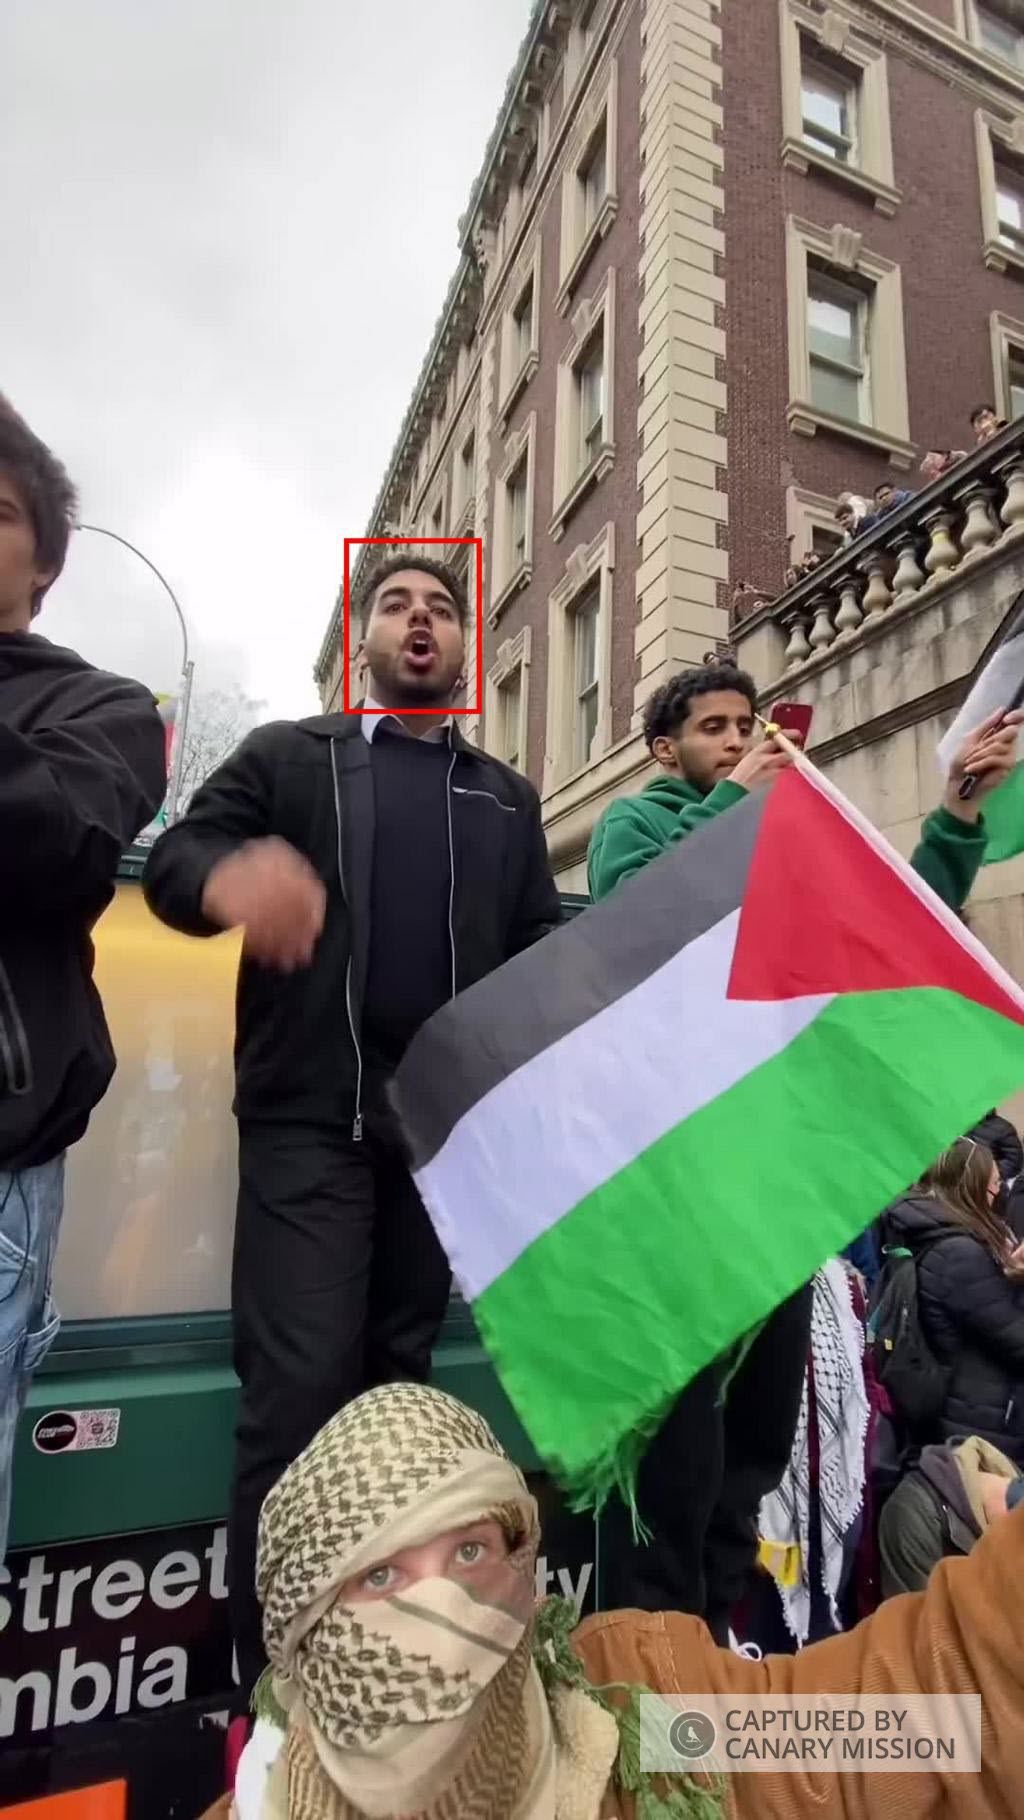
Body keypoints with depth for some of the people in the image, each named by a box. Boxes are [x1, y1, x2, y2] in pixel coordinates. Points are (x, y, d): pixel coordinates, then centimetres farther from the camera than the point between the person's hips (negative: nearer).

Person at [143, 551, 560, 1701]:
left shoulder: (506, 799, 15)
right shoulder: (288, 755, 8)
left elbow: (540, 947, 11)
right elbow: (169, 859, -3)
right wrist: (226, 875, -26)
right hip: (309, 1118, -3)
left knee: (396, 1377, 14)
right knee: (299, 1384, -5)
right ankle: (274, 1681, 15)